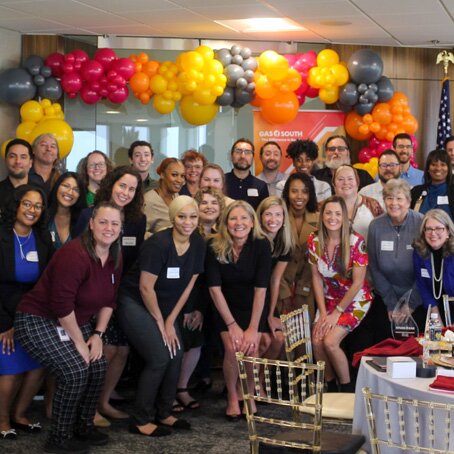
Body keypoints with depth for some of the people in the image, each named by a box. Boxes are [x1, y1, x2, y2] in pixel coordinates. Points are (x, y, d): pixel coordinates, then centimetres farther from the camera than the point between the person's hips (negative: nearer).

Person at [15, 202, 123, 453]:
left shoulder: (115, 258, 0)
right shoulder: (75, 254, -27)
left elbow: (109, 299, 9)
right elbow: (62, 304, -28)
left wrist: (97, 334, -1)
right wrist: (79, 342, -20)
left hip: (72, 322, 8)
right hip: (37, 320, -8)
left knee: (98, 366, -6)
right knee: (75, 372, -21)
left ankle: (83, 427, 15)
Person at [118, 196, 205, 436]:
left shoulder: (198, 244, -6)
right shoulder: (158, 243, -26)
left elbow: (188, 284, 1)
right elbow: (145, 287, -22)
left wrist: (171, 320, -1)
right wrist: (160, 322, -12)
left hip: (162, 305, 6)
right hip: (135, 303, -6)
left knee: (176, 354, -4)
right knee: (159, 358, -13)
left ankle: (163, 413, 15)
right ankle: (140, 421, 1)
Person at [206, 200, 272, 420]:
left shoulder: (261, 245, -19)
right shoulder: (215, 246, -18)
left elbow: (261, 289, -18)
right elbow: (215, 288, -15)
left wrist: (253, 328, -20)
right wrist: (232, 325, -16)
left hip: (253, 306, 0)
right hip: (225, 306, 0)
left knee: (250, 348, -19)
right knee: (232, 348, -20)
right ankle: (232, 398, 3)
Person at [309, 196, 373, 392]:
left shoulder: (356, 242, -18)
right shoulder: (314, 240, -6)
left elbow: (357, 283, -15)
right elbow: (316, 278, -1)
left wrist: (336, 313, -13)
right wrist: (323, 312, -7)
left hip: (355, 300, -4)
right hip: (329, 299, 4)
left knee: (330, 341, -21)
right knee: (316, 341, -16)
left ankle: (347, 388, 0)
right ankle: (330, 387, 7)